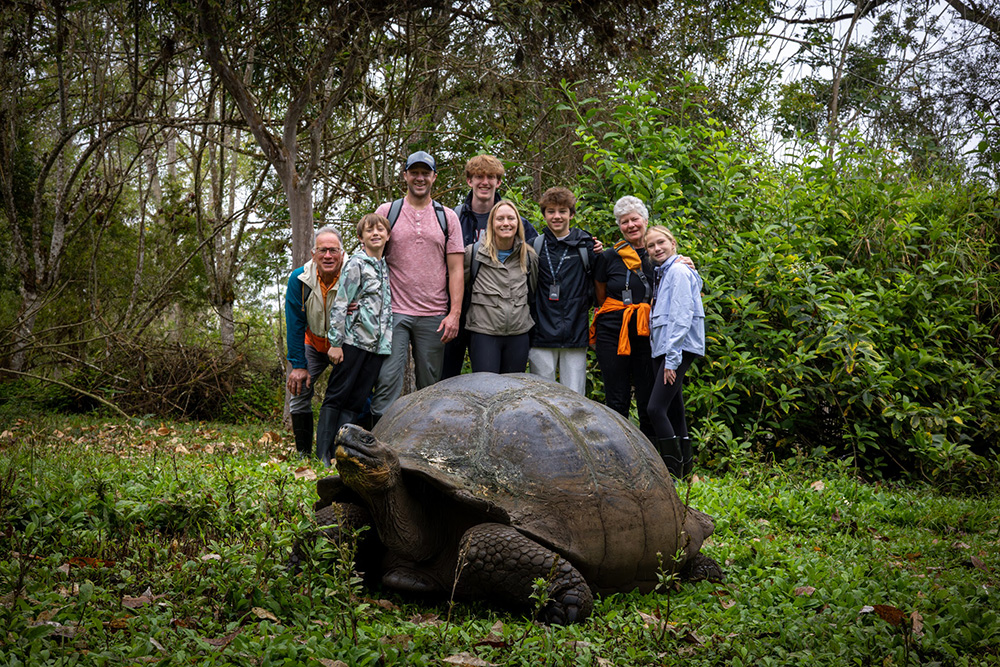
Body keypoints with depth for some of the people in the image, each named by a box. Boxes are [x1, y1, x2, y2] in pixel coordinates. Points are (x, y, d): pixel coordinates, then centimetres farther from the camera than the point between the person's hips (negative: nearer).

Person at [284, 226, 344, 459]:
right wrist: (298, 365, -14)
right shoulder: (299, 279, -17)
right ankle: (303, 453, 6)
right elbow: (295, 325, -12)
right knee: (299, 391, -6)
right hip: (313, 344, 2)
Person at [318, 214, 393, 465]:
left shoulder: (387, 266, 15)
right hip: (354, 340, -6)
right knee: (336, 397, -2)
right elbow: (339, 305, -8)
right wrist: (335, 342, -11)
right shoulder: (356, 264, -5)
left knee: (357, 401, 5)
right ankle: (322, 455, 3)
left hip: (377, 345, 6)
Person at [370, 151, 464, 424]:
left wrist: (454, 313, -3)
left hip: (434, 316, 1)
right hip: (393, 312, -1)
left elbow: (455, 270, 7)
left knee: (430, 386, 6)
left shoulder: (448, 217, 10)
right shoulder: (386, 212, 7)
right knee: (387, 380, -8)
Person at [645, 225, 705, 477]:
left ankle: (674, 471, -9)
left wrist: (672, 359, -18)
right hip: (662, 348, 9)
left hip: (679, 349, -9)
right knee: (673, 409, 10)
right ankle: (685, 464, 17)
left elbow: (681, 317, -16)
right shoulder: (660, 273, 18)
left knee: (656, 408, -14)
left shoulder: (679, 272, -10)